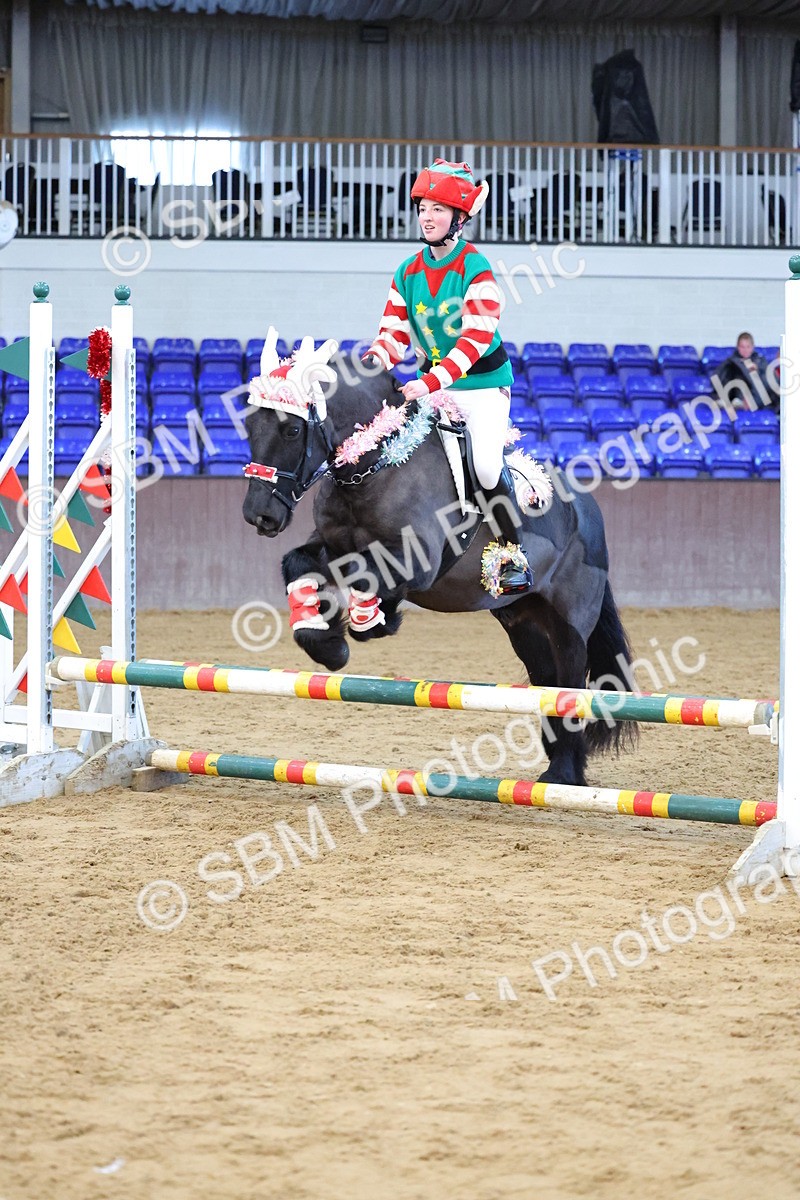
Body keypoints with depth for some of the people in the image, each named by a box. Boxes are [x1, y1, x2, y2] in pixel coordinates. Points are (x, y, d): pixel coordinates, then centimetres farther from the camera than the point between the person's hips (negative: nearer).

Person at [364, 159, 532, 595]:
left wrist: (431, 381, -36)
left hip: (484, 383, -6)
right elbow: (395, 334, 3)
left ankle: (514, 553, -8)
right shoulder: (408, 273, 4)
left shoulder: (476, 269, -15)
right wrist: (373, 363, -21)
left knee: (486, 464, -25)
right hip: (433, 385, 6)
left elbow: (476, 337, -25)